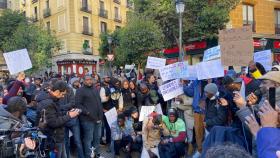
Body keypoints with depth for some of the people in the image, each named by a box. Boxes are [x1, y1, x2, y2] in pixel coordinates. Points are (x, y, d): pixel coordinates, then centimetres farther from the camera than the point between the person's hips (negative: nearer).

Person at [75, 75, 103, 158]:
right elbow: (78, 104, -15)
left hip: (98, 118, 7)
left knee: (97, 137, 17)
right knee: (88, 138, 1)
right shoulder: (80, 90, -7)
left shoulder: (95, 89, 17)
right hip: (88, 119, -7)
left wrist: (101, 115, 13)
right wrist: (87, 112, -21)